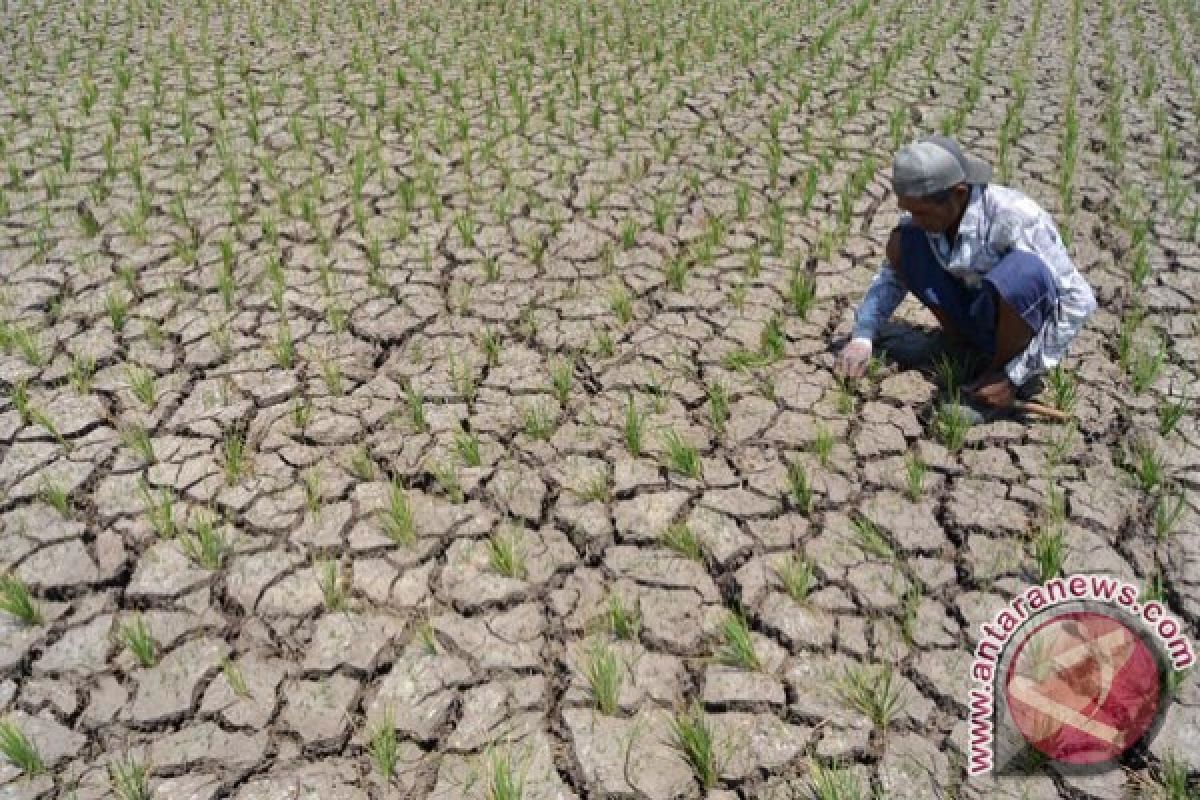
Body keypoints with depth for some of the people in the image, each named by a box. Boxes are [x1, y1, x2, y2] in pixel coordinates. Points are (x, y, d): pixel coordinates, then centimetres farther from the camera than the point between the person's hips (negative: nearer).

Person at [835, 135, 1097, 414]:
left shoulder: (1015, 219, -29)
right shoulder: (927, 213, -12)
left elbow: (1080, 301, -27)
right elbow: (892, 275, 3)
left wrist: (1014, 378, -27)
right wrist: (862, 337, -13)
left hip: (1031, 328, -5)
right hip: (978, 317, 5)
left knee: (1022, 270, -38)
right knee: (901, 243, -12)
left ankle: (1012, 376, -11)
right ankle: (961, 343, 5)